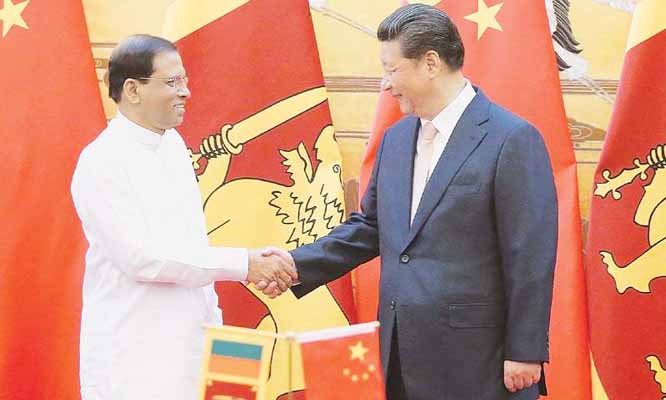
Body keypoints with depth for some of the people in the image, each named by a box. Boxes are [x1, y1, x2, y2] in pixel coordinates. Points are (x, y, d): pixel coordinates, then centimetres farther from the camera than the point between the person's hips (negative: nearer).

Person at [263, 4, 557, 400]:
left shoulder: (511, 140, -12)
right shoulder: (395, 138, 13)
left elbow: (531, 258, -13)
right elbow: (370, 227, 19)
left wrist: (525, 353, -14)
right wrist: (298, 264, 6)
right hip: (402, 356, 7)